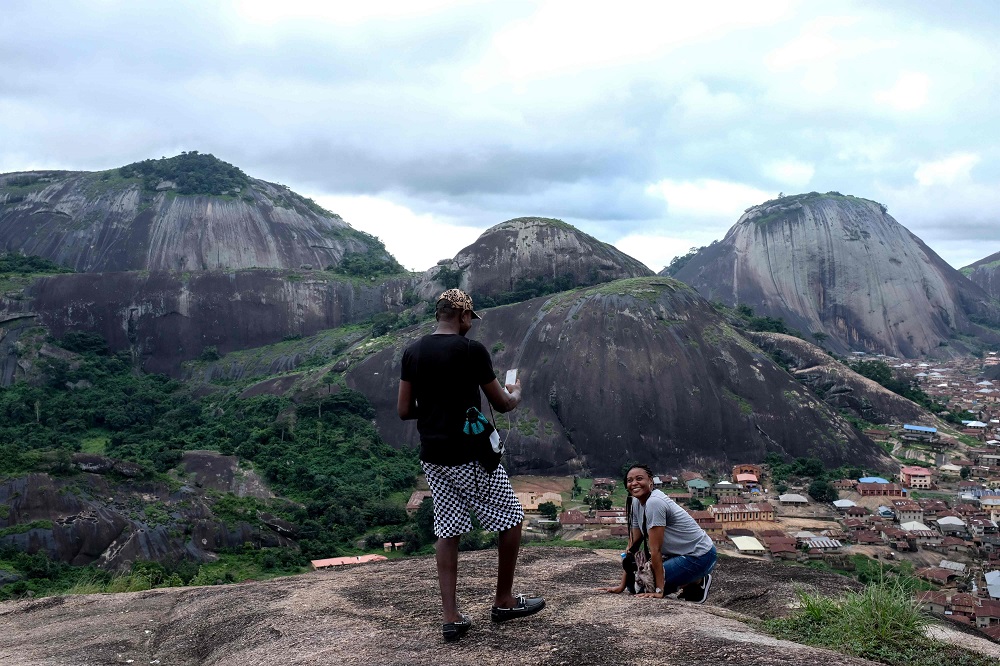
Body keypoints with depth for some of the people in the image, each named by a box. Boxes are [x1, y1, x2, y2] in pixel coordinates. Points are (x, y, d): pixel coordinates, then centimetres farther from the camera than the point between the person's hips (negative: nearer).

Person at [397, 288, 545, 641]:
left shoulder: (412, 353, 3)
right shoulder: (472, 350, -13)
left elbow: (404, 410, 6)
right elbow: (502, 404, -5)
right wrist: (515, 392, 17)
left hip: (432, 458, 6)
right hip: (471, 457, -6)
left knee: (447, 532, 13)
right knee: (511, 519, 12)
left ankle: (452, 618, 11)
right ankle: (504, 601, 23)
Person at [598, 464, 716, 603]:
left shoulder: (654, 502, -25)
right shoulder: (636, 503, 1)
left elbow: (655, 550, -25)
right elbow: (632, 545, 2)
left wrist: (659, 590, -22)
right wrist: (622, 585, 1)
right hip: (680, 554, 9)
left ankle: (697, 582, 2)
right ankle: (693, 579, 14)